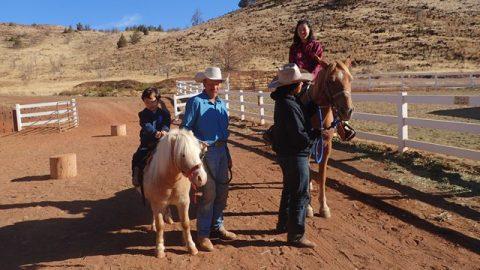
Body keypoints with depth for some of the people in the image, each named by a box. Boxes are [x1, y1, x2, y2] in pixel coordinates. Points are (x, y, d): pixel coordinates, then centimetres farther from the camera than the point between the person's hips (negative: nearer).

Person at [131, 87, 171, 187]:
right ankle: (136, 177, 3)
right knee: (137, 158, -13)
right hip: (147, 143, 0)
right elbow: (146, 125, -16)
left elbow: (166, 123, -11)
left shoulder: (164, 113, 6)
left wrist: (164, 131, -35)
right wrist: (155, 133, -35)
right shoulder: (143, 114, 3)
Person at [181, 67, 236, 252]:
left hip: (221, 151, 7)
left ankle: (217, 226, 28)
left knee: (223, 191, 12)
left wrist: (228, 155, 18)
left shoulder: (222, 104, 14)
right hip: (205, 151, -7)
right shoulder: (195, 102, -7)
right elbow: (185, 129, -10)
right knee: (209, 193, -7)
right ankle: (203, 234, 6)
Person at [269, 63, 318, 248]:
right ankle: (296, 235, 10)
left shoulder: (283, 100, 6)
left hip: (285, 153, 10)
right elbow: (300, 137, -27)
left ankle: (284, 224, 39)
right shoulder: (290, 106, -25)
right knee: (301, 194, 1)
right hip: (295, 155, -10)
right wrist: (316, 133, -13)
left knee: (290, 189, 24)